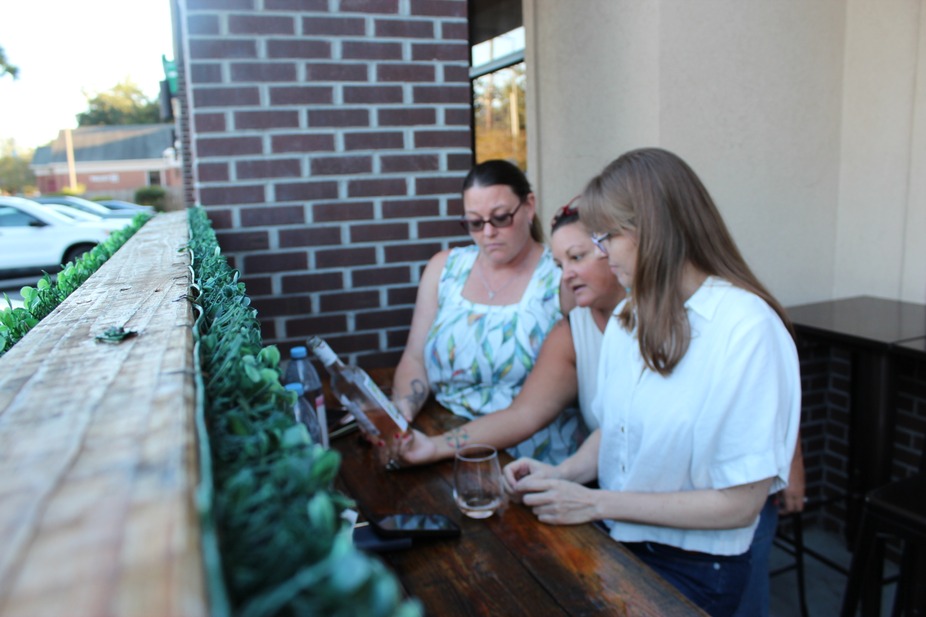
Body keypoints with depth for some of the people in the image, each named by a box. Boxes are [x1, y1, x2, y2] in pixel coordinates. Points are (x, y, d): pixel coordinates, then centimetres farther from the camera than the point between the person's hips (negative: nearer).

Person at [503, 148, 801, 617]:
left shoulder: (748, 329, -19)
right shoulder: (629, 316, 5)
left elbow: (739, 504, -17)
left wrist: (594, 503, -18)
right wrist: (562, 473, -6)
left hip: (689, 565, -6)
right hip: (615, 539, 6)